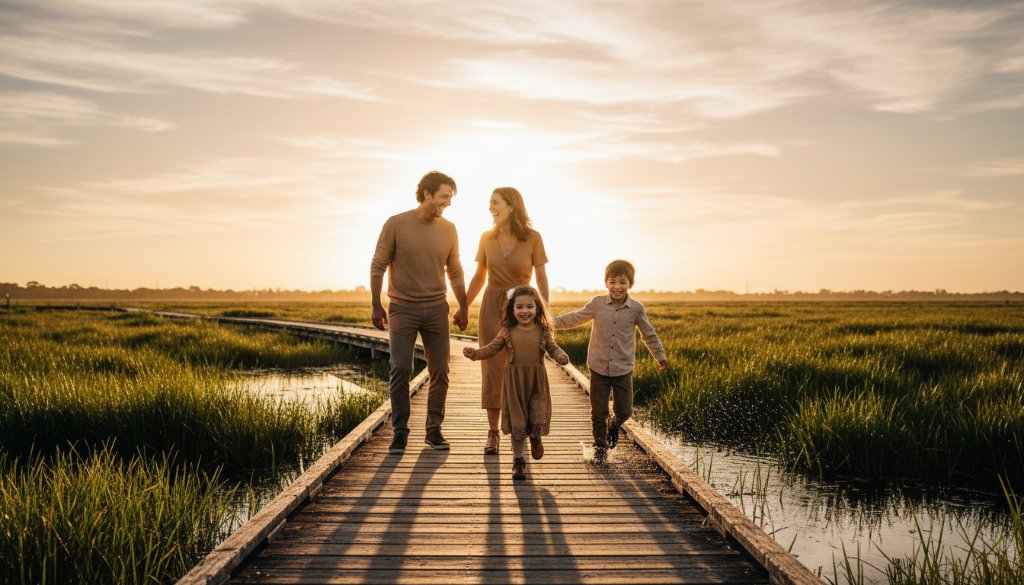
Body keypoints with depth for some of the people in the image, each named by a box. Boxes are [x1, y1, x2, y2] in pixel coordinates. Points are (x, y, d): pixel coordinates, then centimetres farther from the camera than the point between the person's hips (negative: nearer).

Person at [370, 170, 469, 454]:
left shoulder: (448, 229, 4)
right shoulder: (396, 224, -6)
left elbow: (455, 272, 13)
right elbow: (378, 266, -3)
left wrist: (464, 308, 13)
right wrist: (376, 306, -6)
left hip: (436, 309, 3)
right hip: (402, 309, -3)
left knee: (440, 370, 3)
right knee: (400, 369, -8)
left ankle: (434, 429, 15)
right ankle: (400, 431, 4)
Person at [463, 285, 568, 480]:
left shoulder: (543, 331, 0)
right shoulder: (507, 332, -1)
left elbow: (553, 348, 2)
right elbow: (492, 349, 2)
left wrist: (561, 356, -20)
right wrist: (475, 353, -14)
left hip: (537, 382, 0)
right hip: (514, 382, 0)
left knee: (538, 420, -3)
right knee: (517, 423, 5)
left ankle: (535, 437, 35)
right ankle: (518, 460, 20)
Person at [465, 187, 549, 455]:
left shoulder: (532, 237, -8)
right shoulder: (487, 238, 1)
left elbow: (541, 277, -3)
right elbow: (479, 277, 10)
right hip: (492, 309, 2)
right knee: (493, 370, -1)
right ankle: (493, 432, 8)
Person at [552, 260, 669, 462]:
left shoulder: (636, 309, -4)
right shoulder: (597, 304, -4)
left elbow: (649, 334, 9)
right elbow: (577, 318, 10)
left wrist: (660, 357, 13)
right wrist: (553, 322, 4)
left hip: (623, 370, 0)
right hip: (599, 369, 0)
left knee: (624, 411, 6)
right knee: (598, 413, 4)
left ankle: (613, 425, 40)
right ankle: (600, 446, 23)